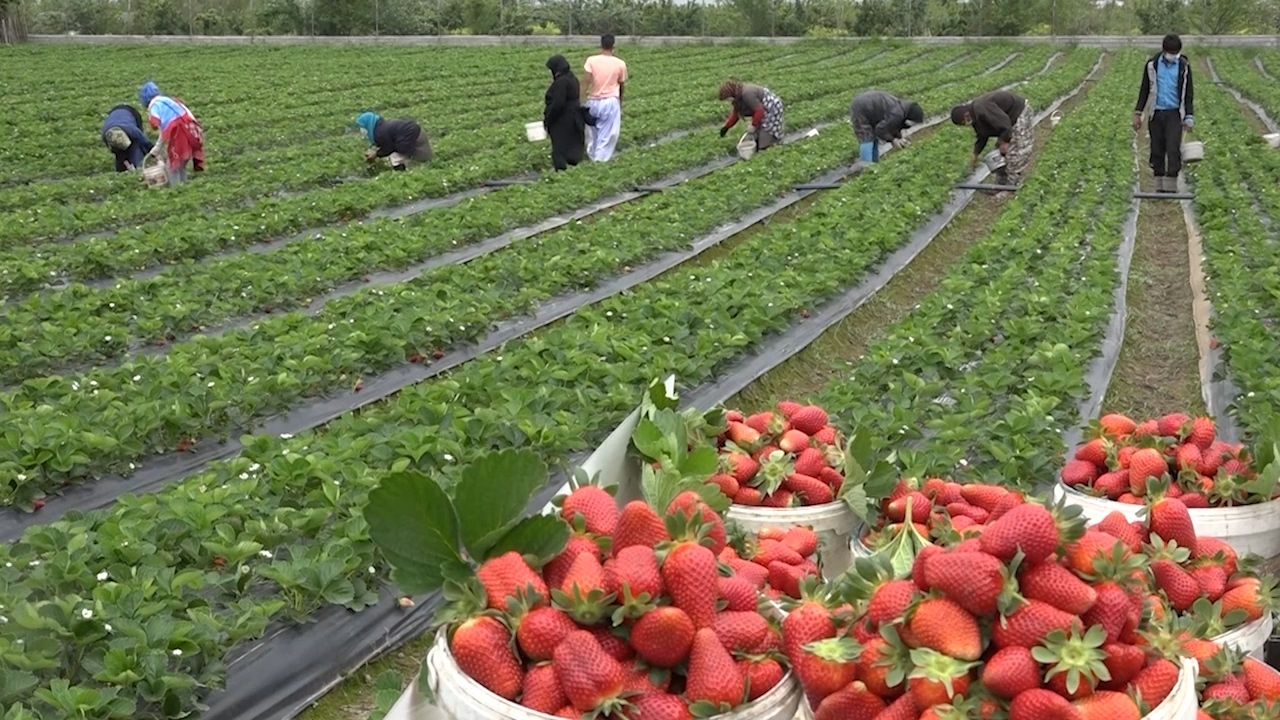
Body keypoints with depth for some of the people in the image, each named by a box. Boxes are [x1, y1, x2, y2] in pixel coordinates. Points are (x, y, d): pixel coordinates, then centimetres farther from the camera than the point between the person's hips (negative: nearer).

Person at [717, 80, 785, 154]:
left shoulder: (747, 94, -29)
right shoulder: (738, 94, 2)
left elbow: (759, 111, -29)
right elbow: (736, 112, 15)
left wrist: (754, 125, -17)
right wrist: (726, 127, 15)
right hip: (764, 109, 10)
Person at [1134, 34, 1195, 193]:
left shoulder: (1183, 66, 2)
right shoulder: (1152, 65, 2)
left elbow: (1189, 93, 5)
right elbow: (1144, 89, 9)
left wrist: (1189, 117, -1)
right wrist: (1138, 113, 6)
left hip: (1174, 114, -1)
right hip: (1156, 113, 1)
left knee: (1173, 149, -11)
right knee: (1157, 150, 4)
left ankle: (1171, 185, -7)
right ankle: (1159, 185, 13)